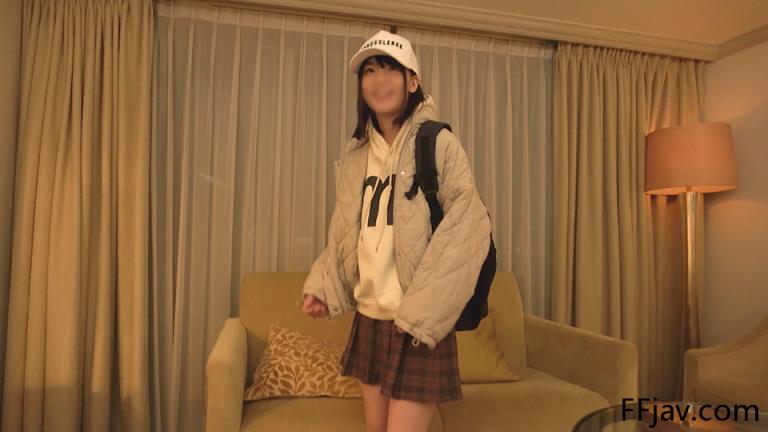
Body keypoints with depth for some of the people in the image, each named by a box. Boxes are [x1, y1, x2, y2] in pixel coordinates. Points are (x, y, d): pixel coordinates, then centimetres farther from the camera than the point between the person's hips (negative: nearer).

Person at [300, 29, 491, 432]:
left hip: (417, 323, -6)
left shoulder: (439, 144, -9)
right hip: (368, 319, 6)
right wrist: (322, 285, 1)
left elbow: (468, 230, -16)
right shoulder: (355, 155, 9)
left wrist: (423, 313, -20)